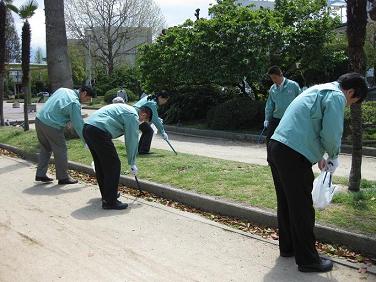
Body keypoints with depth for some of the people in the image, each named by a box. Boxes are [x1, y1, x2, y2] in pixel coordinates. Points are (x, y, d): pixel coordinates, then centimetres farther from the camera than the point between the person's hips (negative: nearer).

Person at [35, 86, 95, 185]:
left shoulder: (62, 90, 12)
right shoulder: (75, 103, -12)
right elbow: (78, 125, -11)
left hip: (39, 120, 9)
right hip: (51, 126, -9)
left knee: (45, 149, 20)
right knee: (60, 151, 4)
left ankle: (40, 174, 27)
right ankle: (63, 177, 13)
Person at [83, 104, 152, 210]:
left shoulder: (126, 109, 27)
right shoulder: (133, 116, -2)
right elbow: (132, 141, -2)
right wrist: (132, 164, 8)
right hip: (99, 131, -10)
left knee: (100, 165, 20)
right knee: (113, 166, -3)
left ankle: (106, 195, 34)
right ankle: (110, 202, 1)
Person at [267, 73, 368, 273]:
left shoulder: (318, 90, 25)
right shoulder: (336, 96, -5)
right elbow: (331, 134, -14)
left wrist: (318, 157, 25)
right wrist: (333, 156, 6)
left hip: (276, 147, 10)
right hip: (293, 156, -10)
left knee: (286, 203, 19)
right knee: (302, 209, 0)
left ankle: (287, 247, 33)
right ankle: (308, 260, 11)